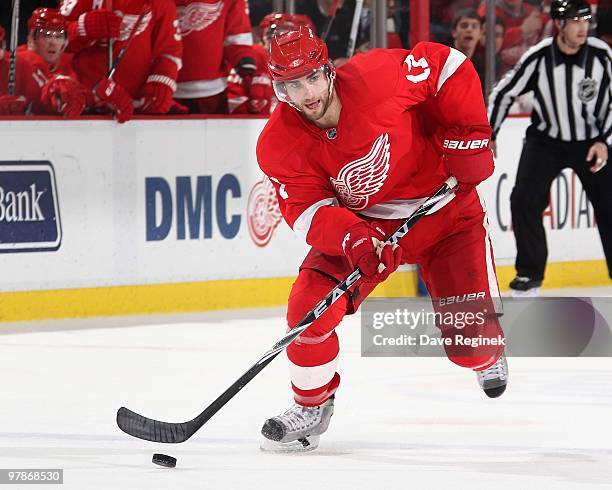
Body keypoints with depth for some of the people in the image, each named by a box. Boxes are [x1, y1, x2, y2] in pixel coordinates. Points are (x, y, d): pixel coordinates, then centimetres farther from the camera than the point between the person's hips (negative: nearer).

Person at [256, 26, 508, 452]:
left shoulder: (377, 77, -28)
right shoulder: (280, 145, -18)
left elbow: (448, 66, -14)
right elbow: (309, 211, -20)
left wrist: (468, 135, -17)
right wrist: (353, 238, -40)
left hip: (444, 206, -3)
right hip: (361, 221, 3)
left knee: (471, 342, -9)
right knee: (310, 306, -18)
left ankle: (489, 358, 32)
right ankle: (313, 406, 8)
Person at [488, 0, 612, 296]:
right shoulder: (538, 58, -17)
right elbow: (504, 93, -3)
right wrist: (487, 136, 0)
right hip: (546, 140, 0)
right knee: (524, 200, -12)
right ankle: (529, 274, 1)